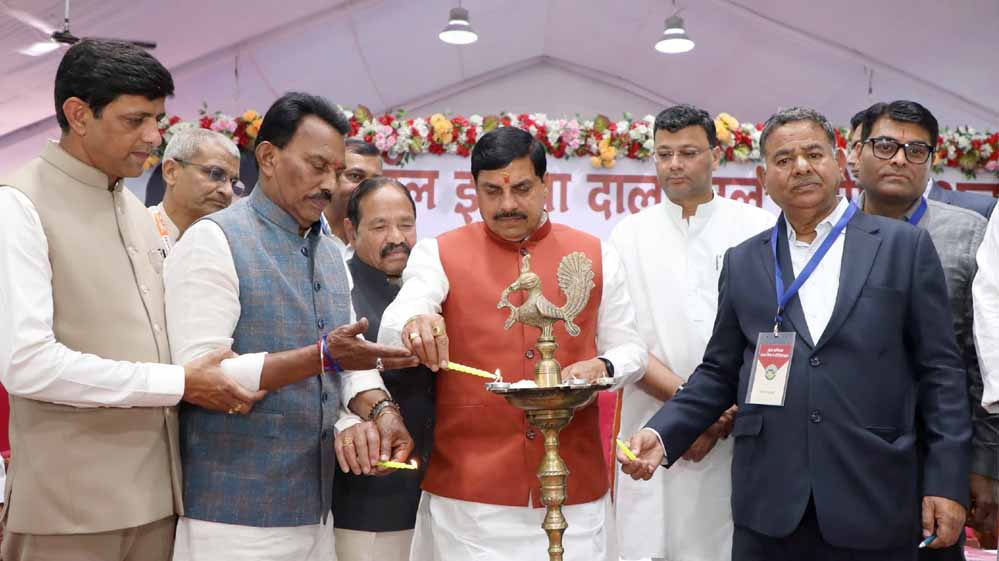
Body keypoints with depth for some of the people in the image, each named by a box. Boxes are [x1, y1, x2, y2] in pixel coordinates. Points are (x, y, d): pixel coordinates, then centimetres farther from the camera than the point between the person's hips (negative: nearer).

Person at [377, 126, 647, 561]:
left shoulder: (596, 256, 7)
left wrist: (602, 368, -11)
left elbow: (631, 350, 12)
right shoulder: (438, 255, 1)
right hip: (468, 490, -1)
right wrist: (412, 327, -37)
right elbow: (391, 332, -14)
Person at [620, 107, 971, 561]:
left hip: (874, 503, -1)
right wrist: (662, 435, -4)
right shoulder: (742, 262, 9)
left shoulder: (904, 246, 3)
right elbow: (719, 373, 10)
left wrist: (946, 481, -4)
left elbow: (939, 370, 2)